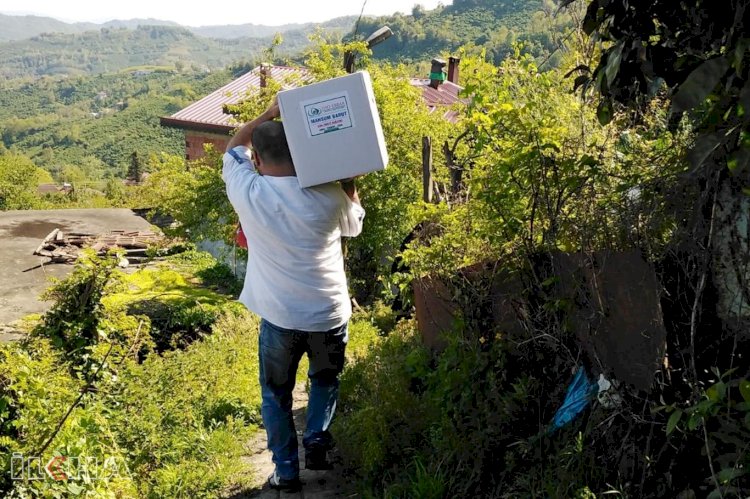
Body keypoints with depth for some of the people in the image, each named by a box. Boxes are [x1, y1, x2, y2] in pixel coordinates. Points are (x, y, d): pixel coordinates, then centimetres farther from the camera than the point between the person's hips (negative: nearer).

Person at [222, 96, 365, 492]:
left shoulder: (247, 192, -13)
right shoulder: (327, 195, -12)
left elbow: (233, 149, 9)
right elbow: (354, 224, 10)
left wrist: (268, 114, 8)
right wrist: (349, 180, 16)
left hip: (279, 317, -1)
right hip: (329, 313, 1)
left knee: (276, 395, 19)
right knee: (325, 379, 28)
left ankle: (286, 471, 24)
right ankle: (316, 437, 14)